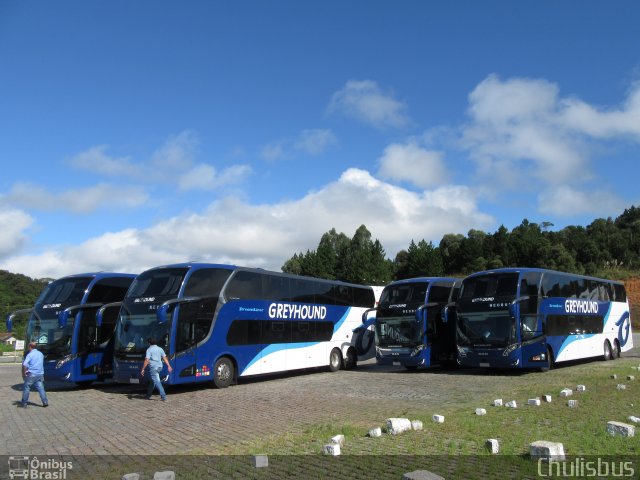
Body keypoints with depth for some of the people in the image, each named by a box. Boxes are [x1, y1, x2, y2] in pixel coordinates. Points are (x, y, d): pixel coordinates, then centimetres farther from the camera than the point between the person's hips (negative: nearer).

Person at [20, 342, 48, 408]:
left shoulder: (30, 354, -8)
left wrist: (23, 373, -7)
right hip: (40, 374, 5)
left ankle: (24, 403, 13)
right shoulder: (41, 354, 14)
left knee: (26, 388, 8)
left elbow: (24, 365, -19)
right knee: (41, 388, 4)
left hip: (32, 374, -5)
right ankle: (45, 402, -3)